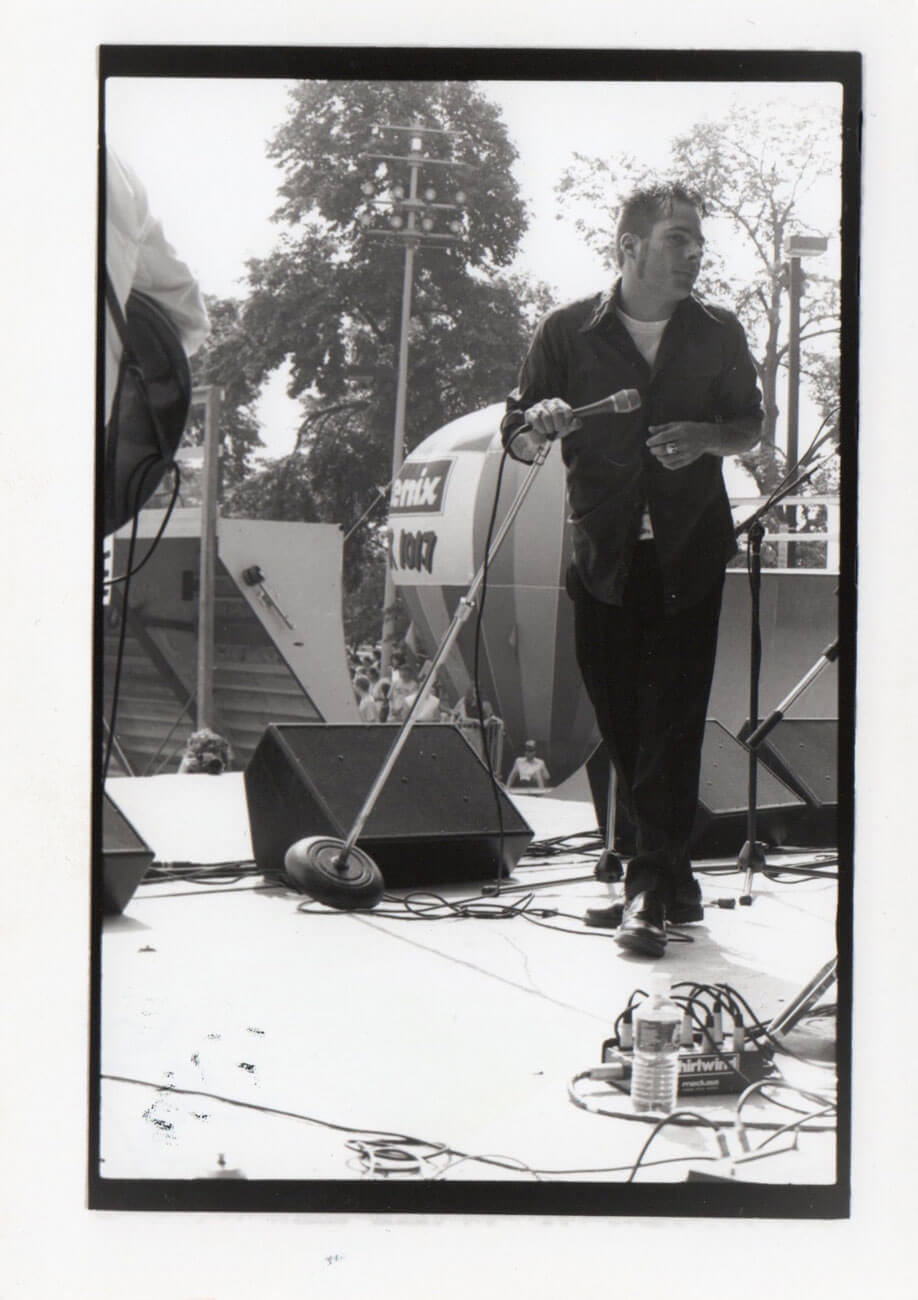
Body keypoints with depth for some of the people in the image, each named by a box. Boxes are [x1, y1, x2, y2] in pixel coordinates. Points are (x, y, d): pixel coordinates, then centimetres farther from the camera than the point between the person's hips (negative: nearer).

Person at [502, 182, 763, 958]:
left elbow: (750, 426, 15)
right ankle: (672, 876, 20)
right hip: (605, 555, 1)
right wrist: (541, 423, -20)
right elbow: (518, 442, 4)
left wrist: (706, 437, -8)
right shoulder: (569, 333, 1)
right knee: (622, 727, 5)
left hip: (690, 552, 0)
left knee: (672, 724, -9)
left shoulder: (719, 334, 4)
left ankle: (652, 890, -6)